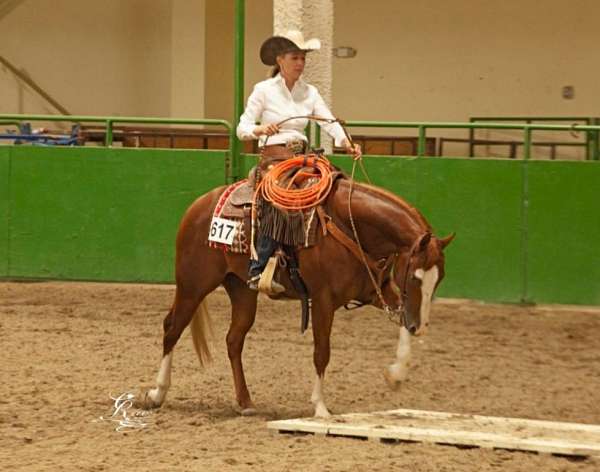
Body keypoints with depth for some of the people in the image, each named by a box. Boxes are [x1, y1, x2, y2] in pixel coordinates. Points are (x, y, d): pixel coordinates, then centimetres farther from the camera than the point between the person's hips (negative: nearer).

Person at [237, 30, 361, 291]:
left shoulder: (310, 92, 13)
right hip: (273, 156, -6)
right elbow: (242, 128, -3)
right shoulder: (264, 90, 0)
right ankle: (257, 271, -28)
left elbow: (328, 121, 0)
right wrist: (260, 129, -25)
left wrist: (346, 142, -20)